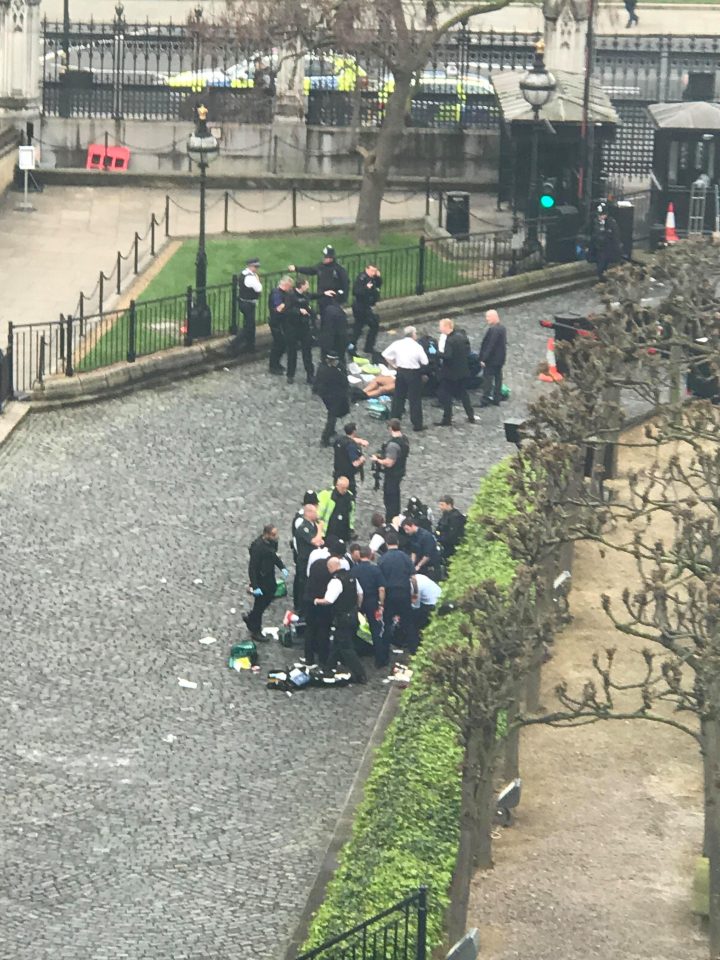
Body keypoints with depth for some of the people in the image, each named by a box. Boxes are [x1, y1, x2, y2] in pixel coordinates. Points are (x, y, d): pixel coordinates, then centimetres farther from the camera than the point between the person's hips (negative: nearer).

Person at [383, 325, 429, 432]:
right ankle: (417, 425, 9)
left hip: (401, 371, 4)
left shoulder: (397, 344, -4)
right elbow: (425, 362, -12)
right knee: (415, 399, 5)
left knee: (398, 397, 17)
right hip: (414, 373, -4)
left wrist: (394, 365, 10)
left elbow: (385, 354, 3)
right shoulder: (417, 347, -15)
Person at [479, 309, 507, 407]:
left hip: (491, 360, -9)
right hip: (499, 360, 9)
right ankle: (497, 399, 21)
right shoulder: (502, 328, 8)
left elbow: (490, 346, -25)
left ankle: (485, 400, 0)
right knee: (498, 378, 14)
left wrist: (483, 359, -21)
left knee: (487, 379, -3)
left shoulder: (493, 330, -23)